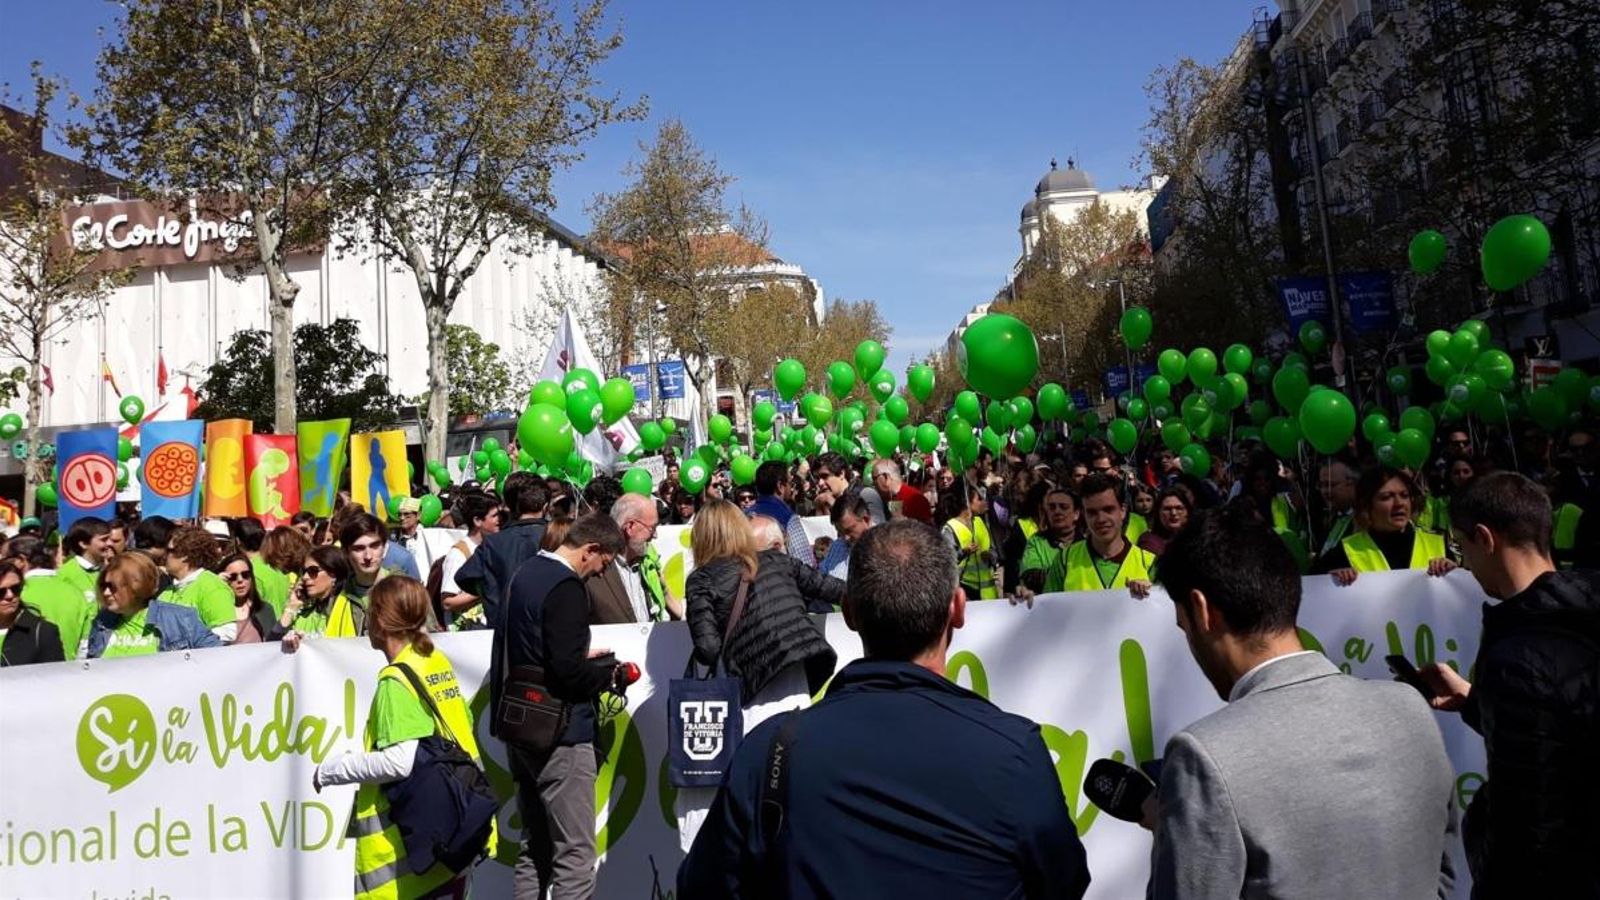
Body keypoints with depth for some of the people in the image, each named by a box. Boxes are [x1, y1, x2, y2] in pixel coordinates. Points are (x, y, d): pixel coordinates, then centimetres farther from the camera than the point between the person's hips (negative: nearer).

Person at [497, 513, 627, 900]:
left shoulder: (525, 574, 11)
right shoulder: (566, 588, -18)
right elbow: (568, 671, -25)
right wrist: (608, 675, -8)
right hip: (560, 735, -10)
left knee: (534, 848, 18)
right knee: (575, 855, -3)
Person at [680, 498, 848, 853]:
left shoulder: (702, 580, 4)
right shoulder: (773, 562, 15)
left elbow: (707, 649, -5)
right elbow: (824, 586, 25)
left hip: (758, 694, -5)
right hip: (796, 686, 5)